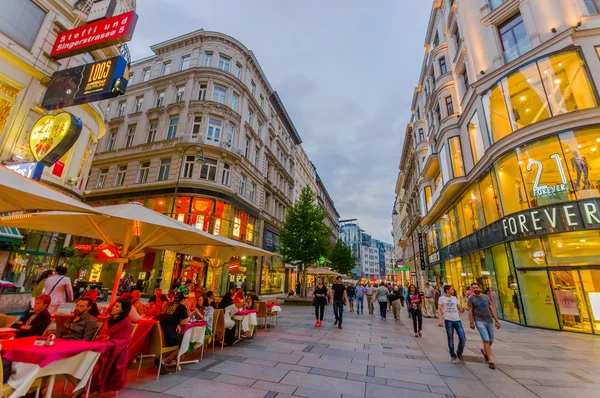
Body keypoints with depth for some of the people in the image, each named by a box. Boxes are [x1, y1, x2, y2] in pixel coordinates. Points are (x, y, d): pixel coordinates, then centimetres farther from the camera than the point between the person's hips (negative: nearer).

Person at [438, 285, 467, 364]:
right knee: (451, 340, 3)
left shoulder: (454, 298, 16)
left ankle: (459, 353, 23)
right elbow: (439, 310, -4)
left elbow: (459, 308, 15)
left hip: (457, 320, 4)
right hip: (448, 320, -4)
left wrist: (462, 309, -9)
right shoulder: (441, 298, 2)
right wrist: (440, 320, -16)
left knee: (463, 339, -1)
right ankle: (453, 356, 19)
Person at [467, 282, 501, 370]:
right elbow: (470, 311, -8)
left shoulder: (486, 297, 7)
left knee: (491, 340, 15)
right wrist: (472, 322, -14)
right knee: (486, 340, -12)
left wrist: (496, 320, 2)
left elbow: (492, 309, 8)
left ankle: (485, 351, 43)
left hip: (489, 321, 5)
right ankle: (490, 361, -4)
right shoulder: (471, 299, -5)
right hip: (479, 321, -4)